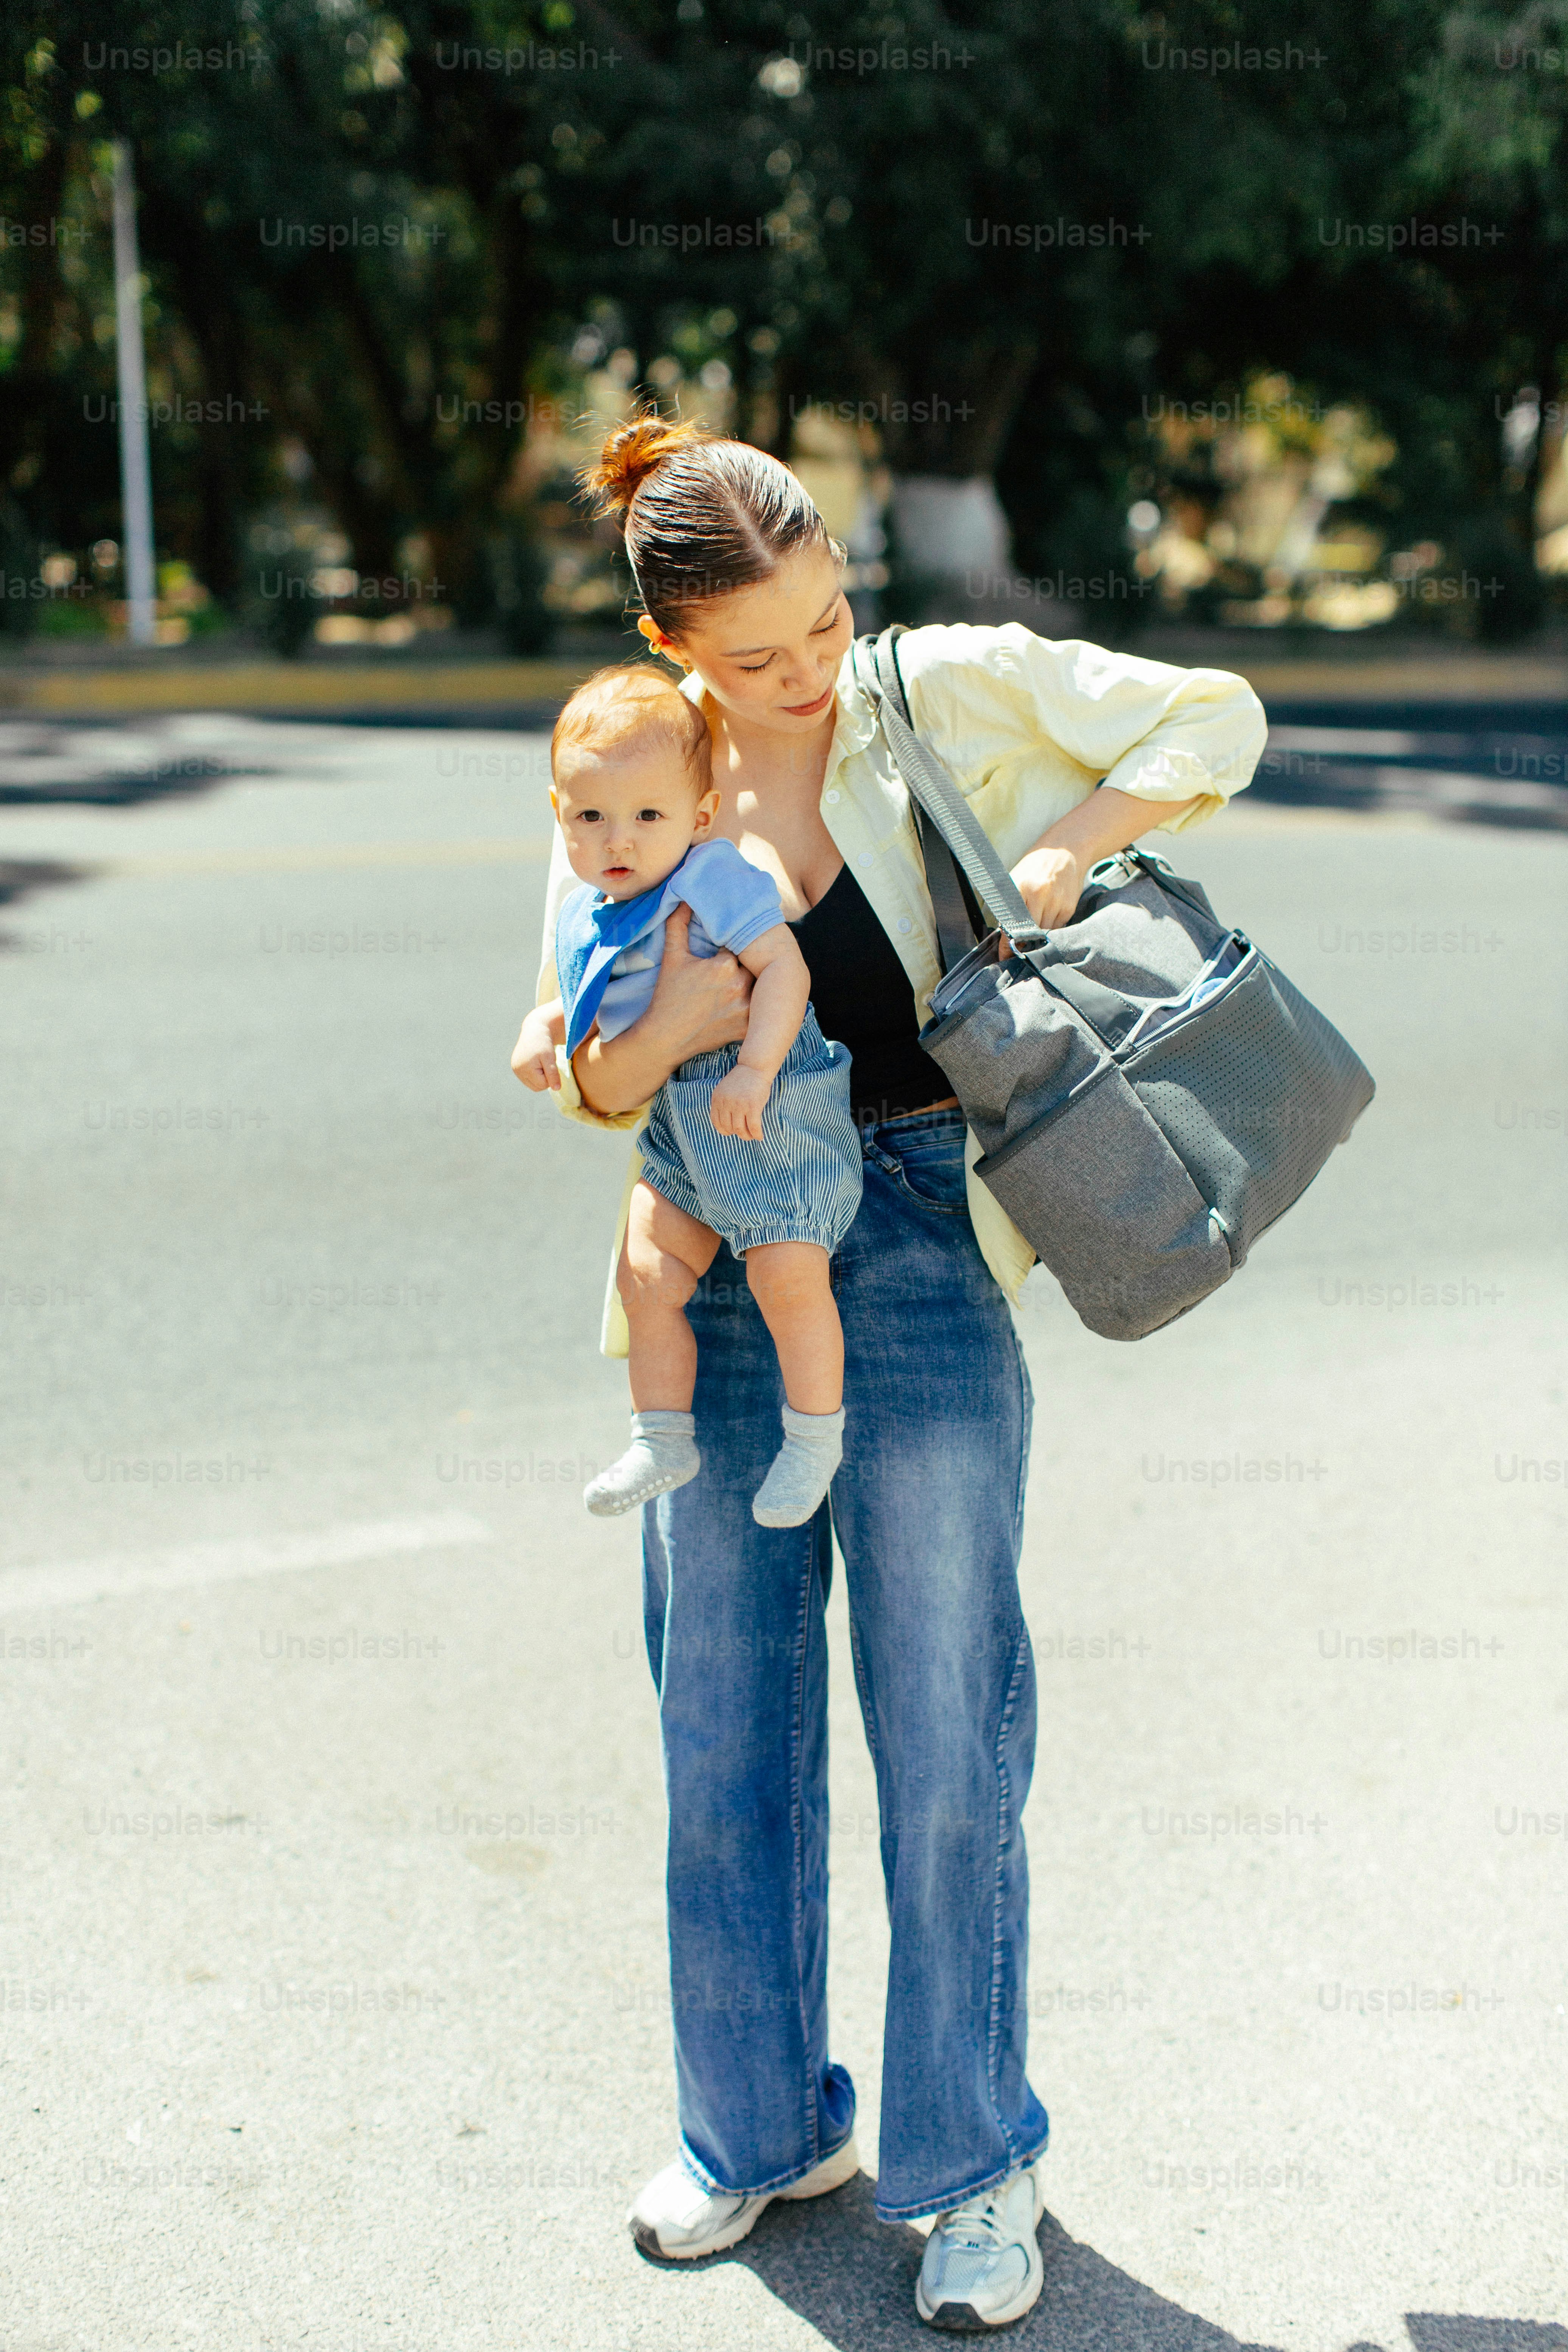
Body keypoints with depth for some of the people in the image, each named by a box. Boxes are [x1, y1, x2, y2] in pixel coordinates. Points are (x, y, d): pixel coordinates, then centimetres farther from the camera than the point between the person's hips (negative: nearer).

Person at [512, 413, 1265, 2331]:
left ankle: (975, 2163, 20)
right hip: (717, 1270, 3)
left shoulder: (946, 693, -6)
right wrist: (671, 1024, -24)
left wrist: (1067, 841, -15)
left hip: (919, 1252, -3)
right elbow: (590, 1083, -1)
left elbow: (1217, 719, 2)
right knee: (722, 1722, 11)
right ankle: (762, 2126, 31)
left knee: (945, 1726, 2)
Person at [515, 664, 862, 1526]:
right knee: (645, 1275, 5)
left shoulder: (713, 876, -15)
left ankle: (815, 1434, 7)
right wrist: (541, 1029, 6)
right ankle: (664, 1439, 21)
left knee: (786, 1272, -13)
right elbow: (588, 1007, 26)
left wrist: (753, 1069, -31)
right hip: (678, 1117, 8)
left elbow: (783, 967, -23)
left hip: (774, 1106, -8)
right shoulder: (582, 920, 9)